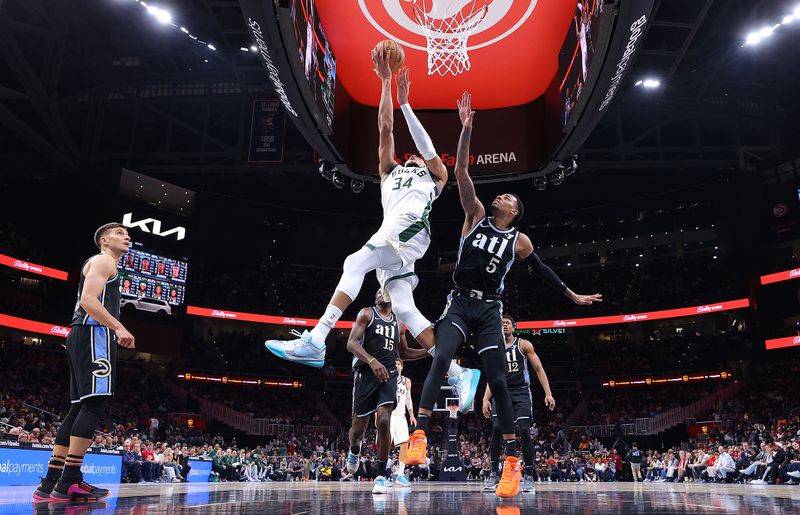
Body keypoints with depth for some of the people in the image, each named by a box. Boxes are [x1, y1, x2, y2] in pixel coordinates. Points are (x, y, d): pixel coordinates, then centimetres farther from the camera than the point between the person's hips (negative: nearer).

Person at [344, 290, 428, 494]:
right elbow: (351, 343, -9)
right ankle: (354, 451, 41)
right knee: (359, 427, 5)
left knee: (383, 421, -16)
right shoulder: (366, 314, 3)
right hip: (366, 373, -2)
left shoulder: (398, 322, 16)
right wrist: (372, 361, -25)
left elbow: (404, 352, 28)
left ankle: (381, 476, -5)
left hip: (388, 375, 2)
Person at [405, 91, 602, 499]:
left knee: (497, 381, -6)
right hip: (459, 303, 0)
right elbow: (461, 171, 0)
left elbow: (542, 269, 23)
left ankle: (512, 462, -1)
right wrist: (466, 127, -7)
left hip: (489, 310, 1)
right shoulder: (476, 215, 7)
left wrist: (574, 296, 27)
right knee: (440, 361, -25)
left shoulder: (519, 240, 9)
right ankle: (418, 436, -28)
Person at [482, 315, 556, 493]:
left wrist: (548, 393, -8)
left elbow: (539, 369, 2)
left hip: (521, 393, -2)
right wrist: (486, 399, 3)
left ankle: (529, 476, 1)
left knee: (524, 431, -10)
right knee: (497, 429, -13)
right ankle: (494, 474, -4)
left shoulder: (523, 344, 4)